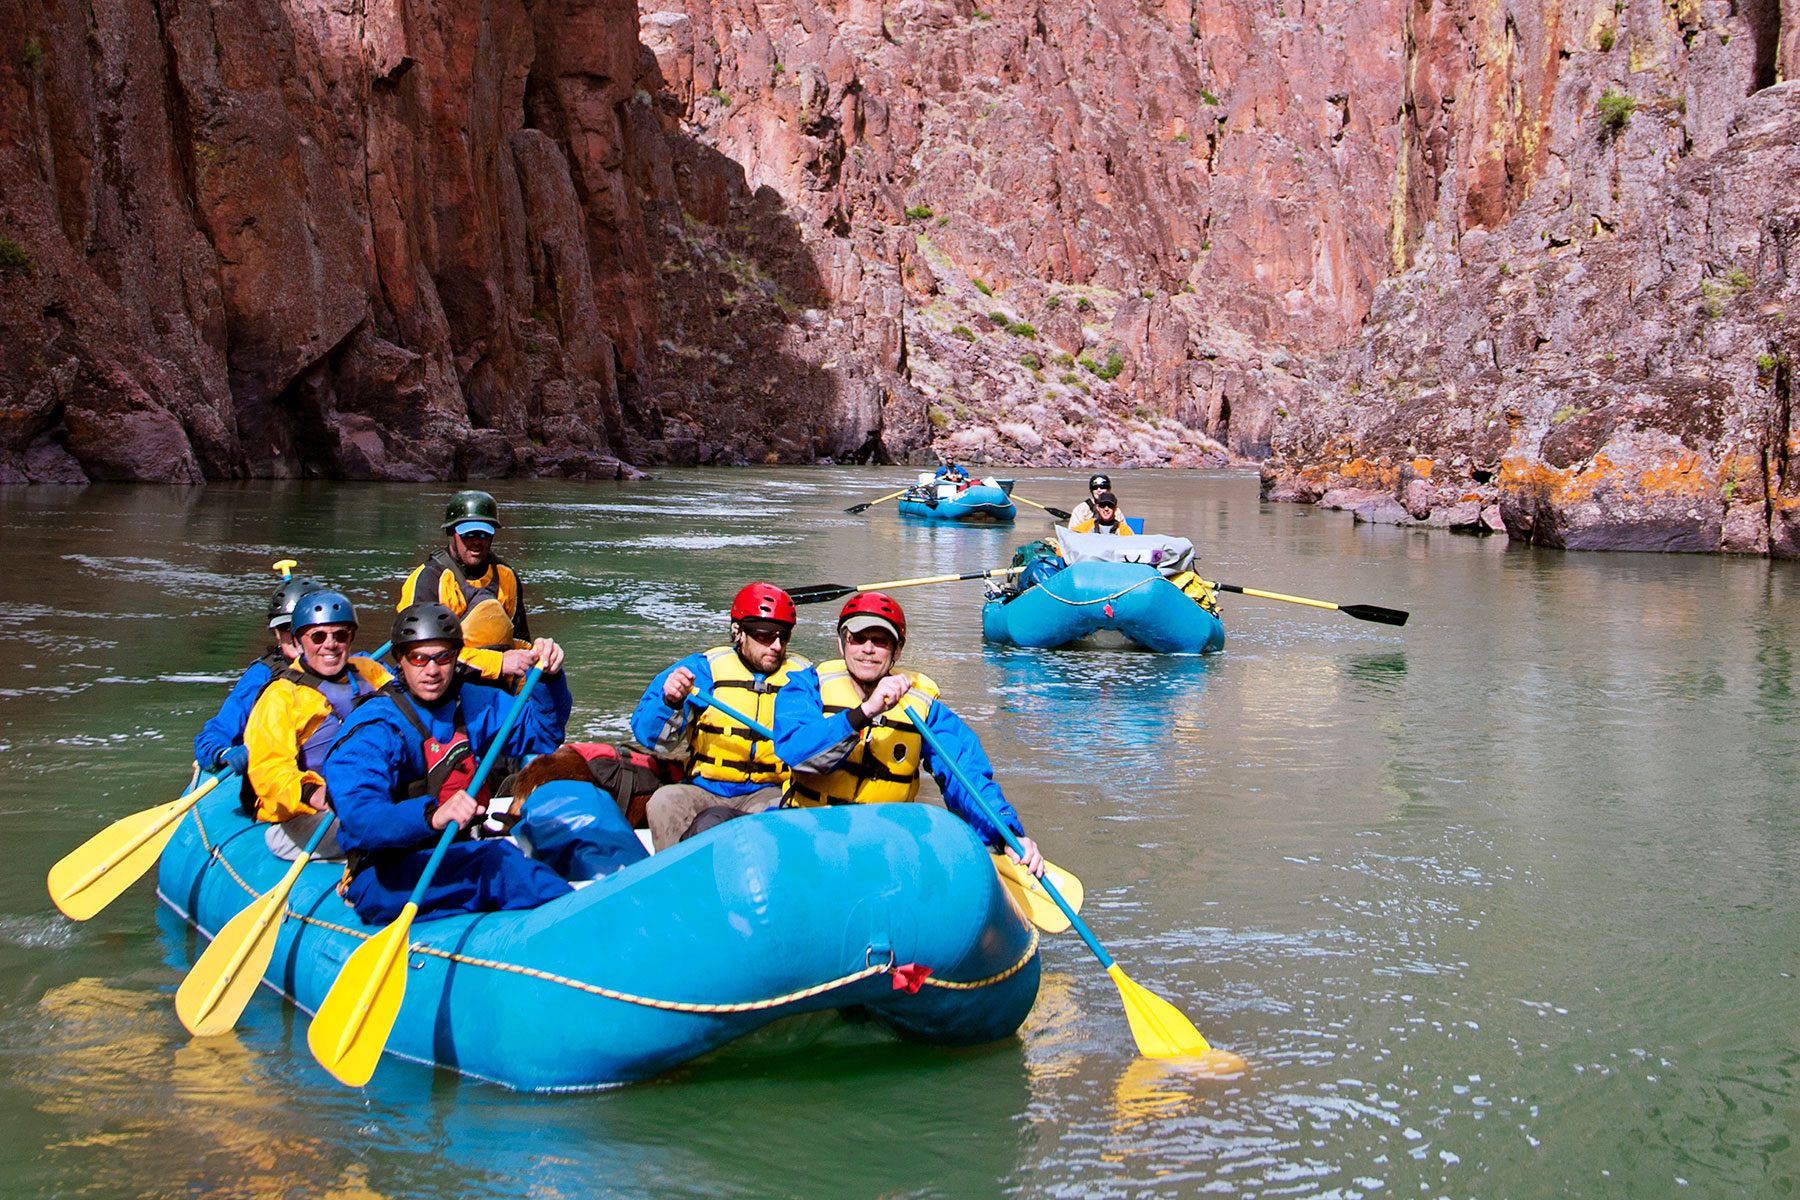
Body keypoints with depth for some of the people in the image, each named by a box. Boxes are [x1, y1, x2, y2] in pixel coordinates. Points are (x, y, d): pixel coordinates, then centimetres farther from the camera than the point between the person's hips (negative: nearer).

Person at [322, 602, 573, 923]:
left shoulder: (472, 704, 9)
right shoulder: (372, 729, -12)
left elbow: (542, 733, 19)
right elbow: (360, 819, -26)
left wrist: (549, 677, -1)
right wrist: (432, 816, -44)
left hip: (456, 858, 6)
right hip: (382, 881, -6)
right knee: (498, 861, -34)